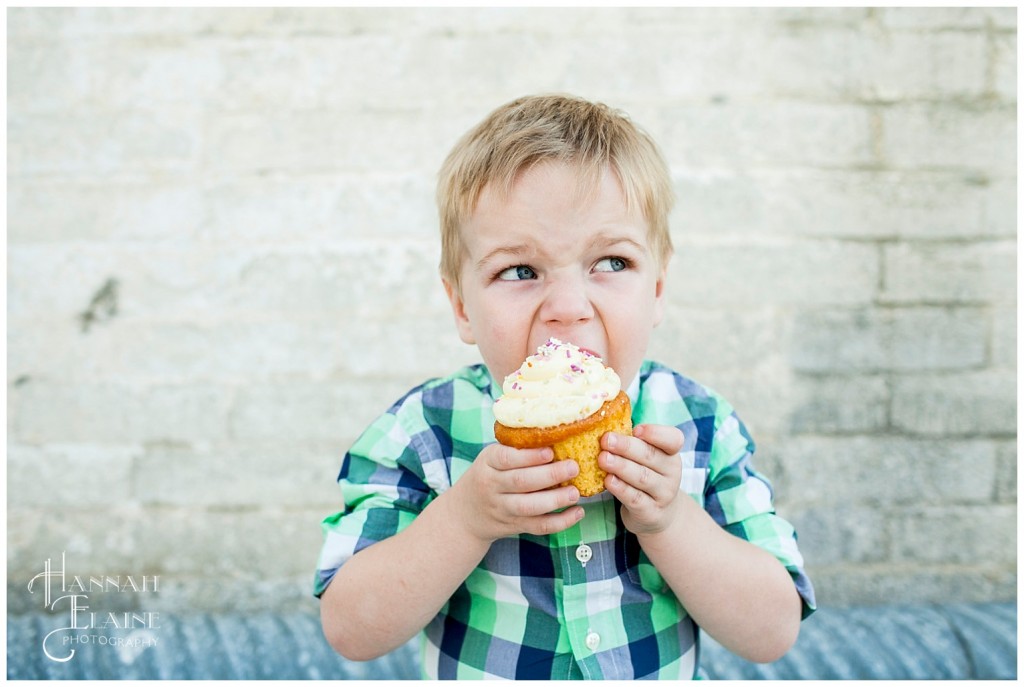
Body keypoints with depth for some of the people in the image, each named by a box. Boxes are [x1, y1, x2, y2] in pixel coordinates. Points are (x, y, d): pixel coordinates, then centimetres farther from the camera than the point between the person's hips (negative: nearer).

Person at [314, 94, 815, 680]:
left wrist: (670, 520, -30)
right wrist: (464, 518, -34)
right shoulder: (421, 434, -20)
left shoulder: (702, 428, -16)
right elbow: (351, 632, -22)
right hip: (474, 673, -1)